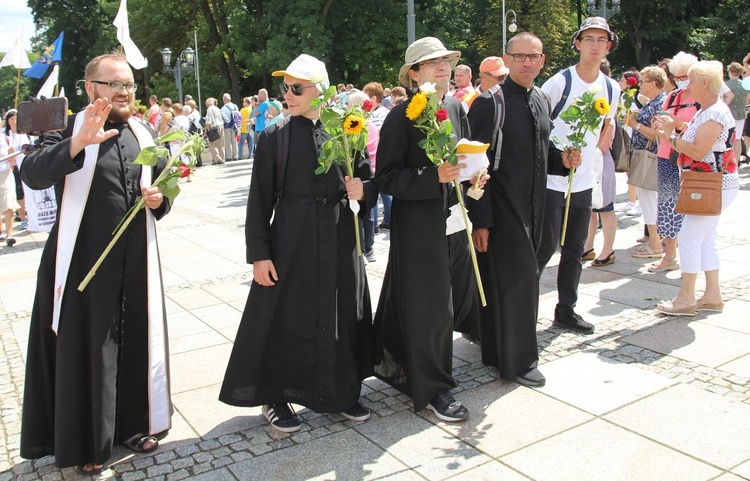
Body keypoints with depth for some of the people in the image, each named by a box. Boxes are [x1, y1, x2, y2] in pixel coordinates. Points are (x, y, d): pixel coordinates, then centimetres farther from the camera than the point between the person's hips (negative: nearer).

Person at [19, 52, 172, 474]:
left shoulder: (145, 135, 9)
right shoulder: (71, 131, -5)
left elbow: (163, 189, 19)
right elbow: (32, 174, -23)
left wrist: (159, 199, -5)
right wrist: (78, 143, -40)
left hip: (136, 261, 4)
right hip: (84, 261, -4)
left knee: (137, 341, 13)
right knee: (86, 348, 6)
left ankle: (132, 423, 32)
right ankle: (86, 442, 23)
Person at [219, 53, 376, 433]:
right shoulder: (274, 137, -1)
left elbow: (368, 181, 12)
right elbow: (259, 200, -3)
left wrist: (362, 190, -12)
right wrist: (258, 253, -8)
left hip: (340, 241, 3)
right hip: (291, 242, -2)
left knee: (343, 317, 10)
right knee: (285, 319, 5)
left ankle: (342, 392, 30)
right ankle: (275, 398, 24)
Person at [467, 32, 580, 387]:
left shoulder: (541, 101, 12)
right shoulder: (489, 102, -11)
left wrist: (562, 160, 0)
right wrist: (480, 220, -18)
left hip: (532, 209, 8)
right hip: (501, 208, -7)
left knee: (519, 277, 14)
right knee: (518, 277, -3)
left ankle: (499, 350, 30)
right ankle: (517, 360, 13)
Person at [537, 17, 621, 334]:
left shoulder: (611, 88, 7)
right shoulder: (559, 82, -10)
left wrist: (597, 154, 13)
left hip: (584, 181, 6)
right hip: (550, 180, -6)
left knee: (574, 251, 11)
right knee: (544, 248, -4)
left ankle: (566, 311, 23)